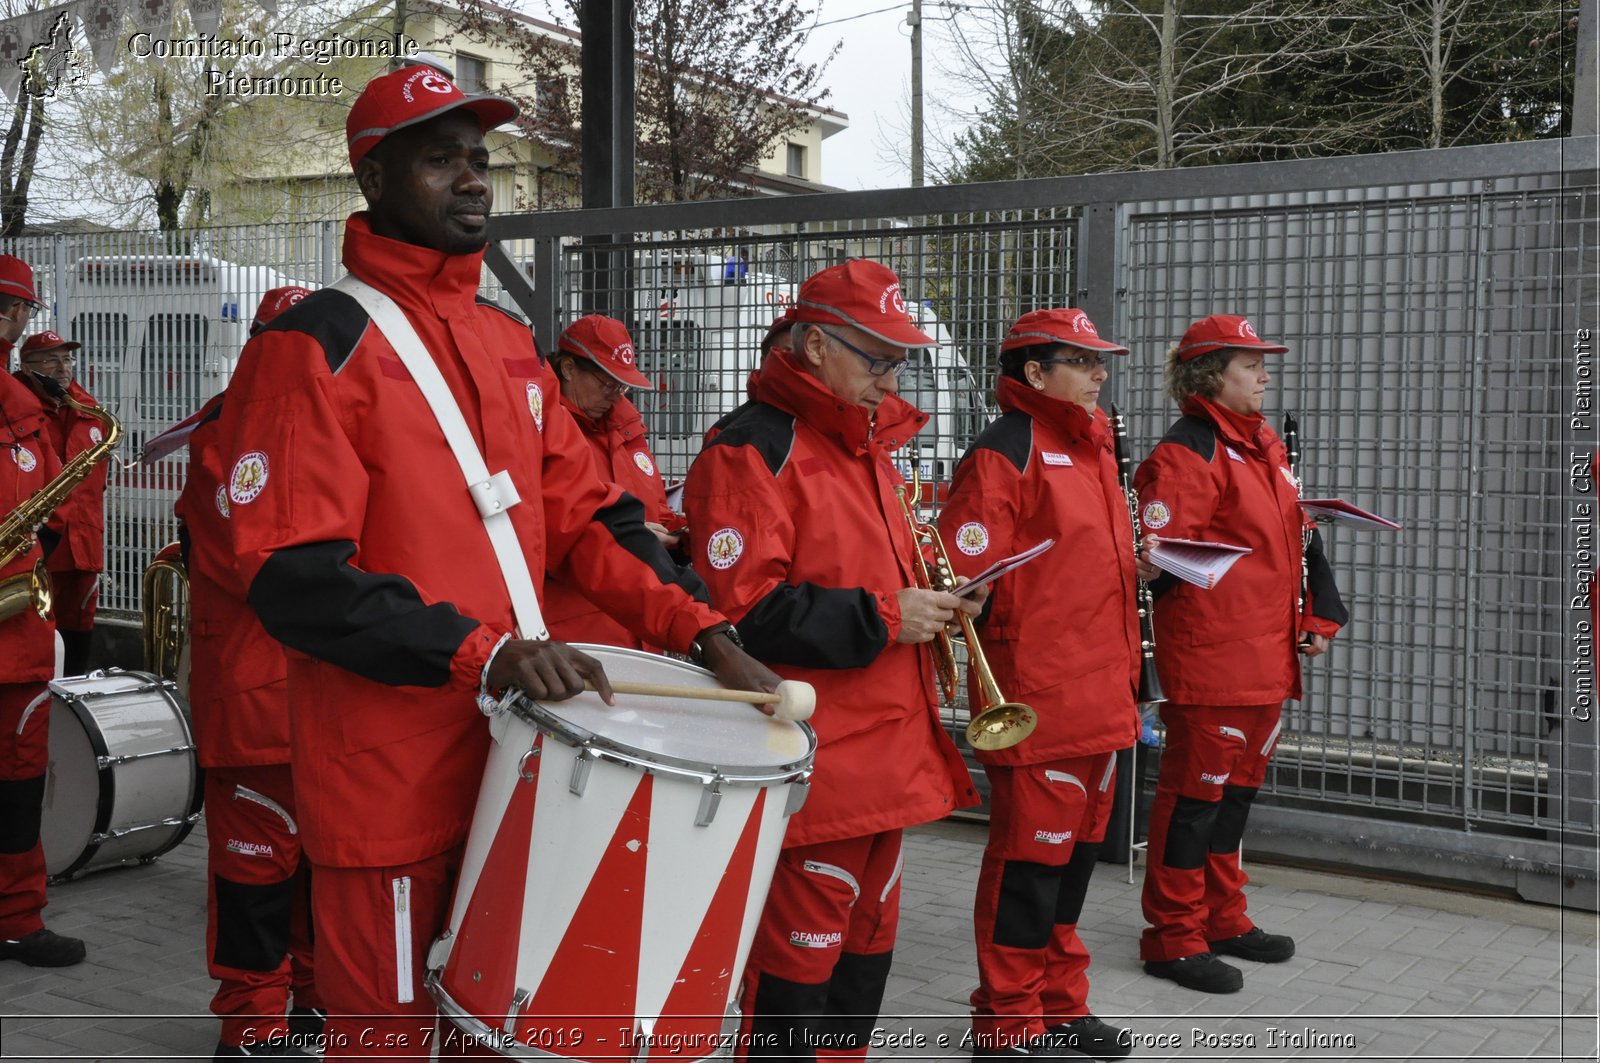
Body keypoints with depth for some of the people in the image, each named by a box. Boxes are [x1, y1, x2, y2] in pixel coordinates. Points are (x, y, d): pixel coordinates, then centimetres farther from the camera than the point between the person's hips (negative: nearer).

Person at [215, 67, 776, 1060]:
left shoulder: (512, 343, 13)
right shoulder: (319, 344, -10)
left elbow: (587, 516, 11)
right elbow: (293, 575, -18)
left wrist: (707, 634, -3)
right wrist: (480, 654, -29)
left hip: (517, 748, 7)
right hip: (391, 778, -7)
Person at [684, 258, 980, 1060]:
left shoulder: (869, 447, 16)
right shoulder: (753, 452, -13)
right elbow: (738, 610, -22)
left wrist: (929, 602, 6)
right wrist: (881, 618, -19)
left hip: (888, 759, 9)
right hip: (813, 773, -9)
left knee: (866, 947, 18)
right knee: (798, 962, 1)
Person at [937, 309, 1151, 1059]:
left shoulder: (1091, 448, 17)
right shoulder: (1006, 452, -11)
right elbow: (965, 574, -19)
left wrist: (1142, 564, 13)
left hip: (1099, 699, 9)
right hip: (1038, 700, -9)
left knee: (1075, 850, 16)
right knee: (1029, 859, 1)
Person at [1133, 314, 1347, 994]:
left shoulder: (1264, 446, 17)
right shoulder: (1187, 453, -12)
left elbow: (1291, 535, 22)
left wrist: (1317, 614, 17)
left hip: (1266, 656, 9)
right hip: (1210, 655, -9)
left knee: (1237, 786, 18)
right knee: (1195, 790, -1)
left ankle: (1222, 918, 31)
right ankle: (1174, 937, 10)